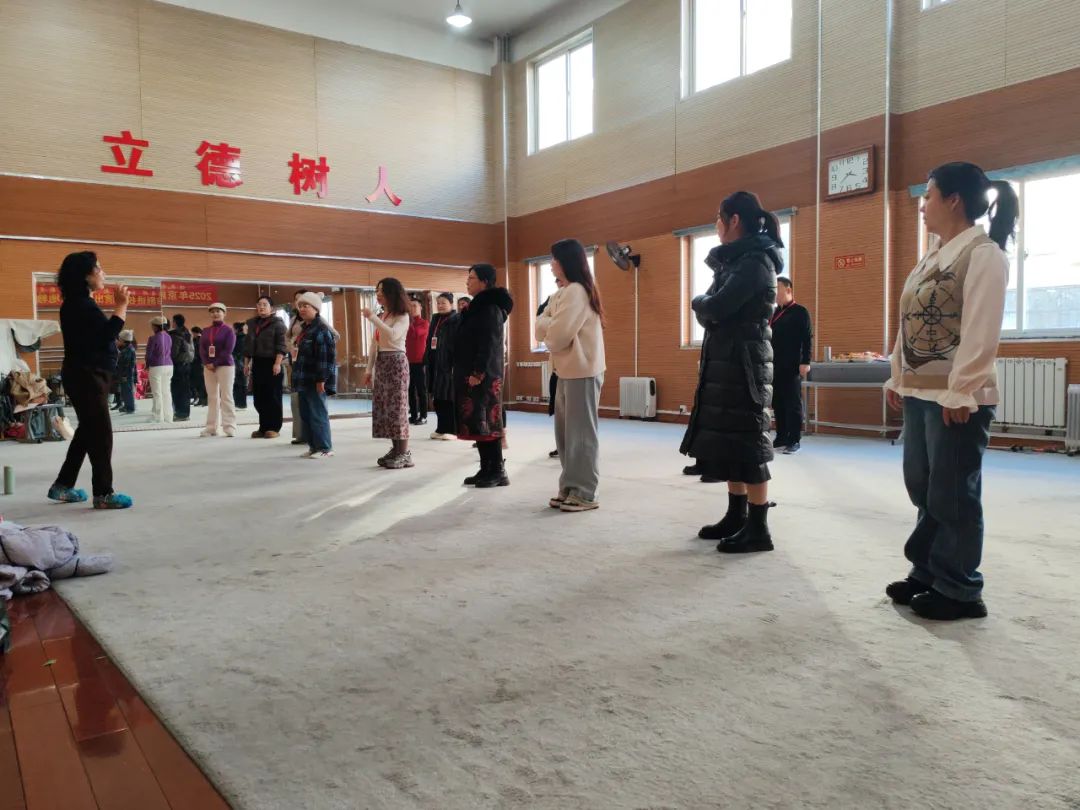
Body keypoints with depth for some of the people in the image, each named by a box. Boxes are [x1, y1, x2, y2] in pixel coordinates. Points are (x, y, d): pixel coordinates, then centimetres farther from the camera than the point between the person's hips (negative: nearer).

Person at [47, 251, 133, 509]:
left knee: (88, 430, 16)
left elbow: (100, 336, 14)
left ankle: (62, 486, 24)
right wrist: (122, 305, -16)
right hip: (87, 376, -10)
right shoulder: (80, 304, -16)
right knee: (100, 432, -7)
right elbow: (109, 333, -23)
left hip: (87, 375, 10)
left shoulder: (78, 304, 16)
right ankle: (103, 494, -3)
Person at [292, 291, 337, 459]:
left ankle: (325, 447, 2)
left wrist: (321, 379, -23)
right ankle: (314, 446, 20)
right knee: (305, 414, 12)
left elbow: (327, 356, -20)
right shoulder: (304, 329, 17)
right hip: (304, 379, 10)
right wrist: (297, 379, 22)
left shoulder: (321, 329, -14)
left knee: (317, 414, -5)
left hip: (315, 381, -10)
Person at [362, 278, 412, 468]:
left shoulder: (402, 316, -5)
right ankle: (395, 449, 11)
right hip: (381, 363, 8)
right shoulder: (381, 317, 17)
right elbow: (374, 344, 18)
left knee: (397, 406, -8)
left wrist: (372, 318, -23)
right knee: (385, 407, 5)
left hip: (396, 362, -8)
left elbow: (393, 335, -25)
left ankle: (404, 453, -5)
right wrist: (369, 369, 14)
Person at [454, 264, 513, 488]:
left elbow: (489, 344, -19)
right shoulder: (478, 306, 18)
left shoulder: (490, 308, -12)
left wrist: (478, 373, -22)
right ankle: (486, 469, 15)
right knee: (477, 423, 9)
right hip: (471, 373, 10)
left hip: (483, 375, -10)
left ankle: (498, 472, -1)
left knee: (486, 422, -7)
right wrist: (471, 373, 17)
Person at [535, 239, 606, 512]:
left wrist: (549, 333, 1)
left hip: (582, 371, -10)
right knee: (566, 431, 13)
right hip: (568, 370, 10)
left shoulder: (576, 290, -15)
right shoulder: (562, 293, 17)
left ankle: (584, 493, 2)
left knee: (581, 432, -4)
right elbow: (541, 327, 10)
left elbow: (558, 335, -19)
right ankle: (570, 487, 21)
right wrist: (551, 328, -10)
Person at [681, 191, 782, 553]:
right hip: (724, 362, 9)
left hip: (743, 364, -9)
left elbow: (715, 308, -20)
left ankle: (759, 529, 0)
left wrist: (700, 302, -1)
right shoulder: (737, 260, 18)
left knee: (747, 444, -6)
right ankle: (737, 517, 21)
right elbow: (709, 314, 14)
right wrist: (707, 307, -6)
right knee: (727, 442, 12)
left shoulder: (755, 260, -12)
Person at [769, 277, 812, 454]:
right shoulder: (773, 313, 16)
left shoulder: (800, 312, -3)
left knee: (793, 404, -1)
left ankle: (794, 440, 3)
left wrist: (805, 362, -16)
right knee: (777, 403, 9)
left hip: (792, 366, -6)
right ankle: (781, 437, 18)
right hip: (774, 366, 7)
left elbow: (807, 338, -9)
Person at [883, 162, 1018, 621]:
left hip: (956, 397, -9)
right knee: (922, 489, 15)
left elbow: (980, 330, -18)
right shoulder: (932, 257, 16)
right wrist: (898, 379, 13)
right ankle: (928, 574, 28)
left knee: (952, 496, 0)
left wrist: (961, 392, -21)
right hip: (920, 393, 9)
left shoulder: (983, 254, -10)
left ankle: (959, 591, 14)